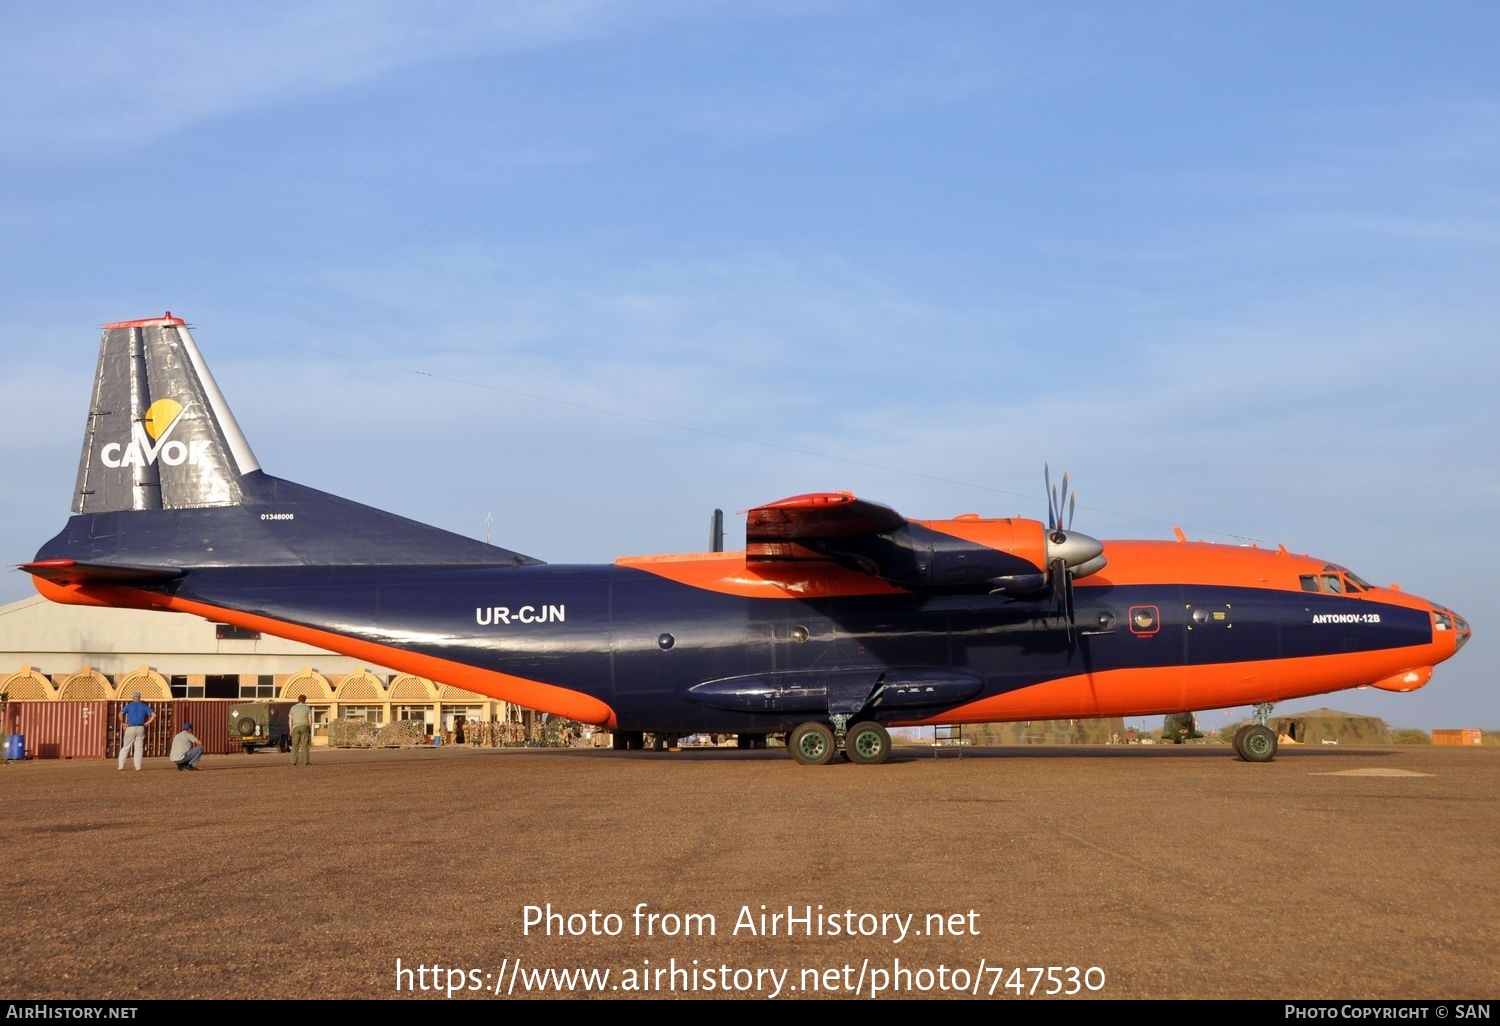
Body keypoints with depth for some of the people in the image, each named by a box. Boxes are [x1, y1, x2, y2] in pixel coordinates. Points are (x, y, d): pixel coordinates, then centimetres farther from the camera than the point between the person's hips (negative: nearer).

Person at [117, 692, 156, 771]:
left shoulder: (129, 705, 5)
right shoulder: (144, 706, 10)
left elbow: (121, 714, -10)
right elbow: (154, 715, 0)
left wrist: (123, 723, 2)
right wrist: (147, 723, 5)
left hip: (130, 728, -1)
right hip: (141, 729, 1)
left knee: (125, 747, 7)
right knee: (139, 748, 4)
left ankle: (121, 766, 4)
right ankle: (138, 767, -2)